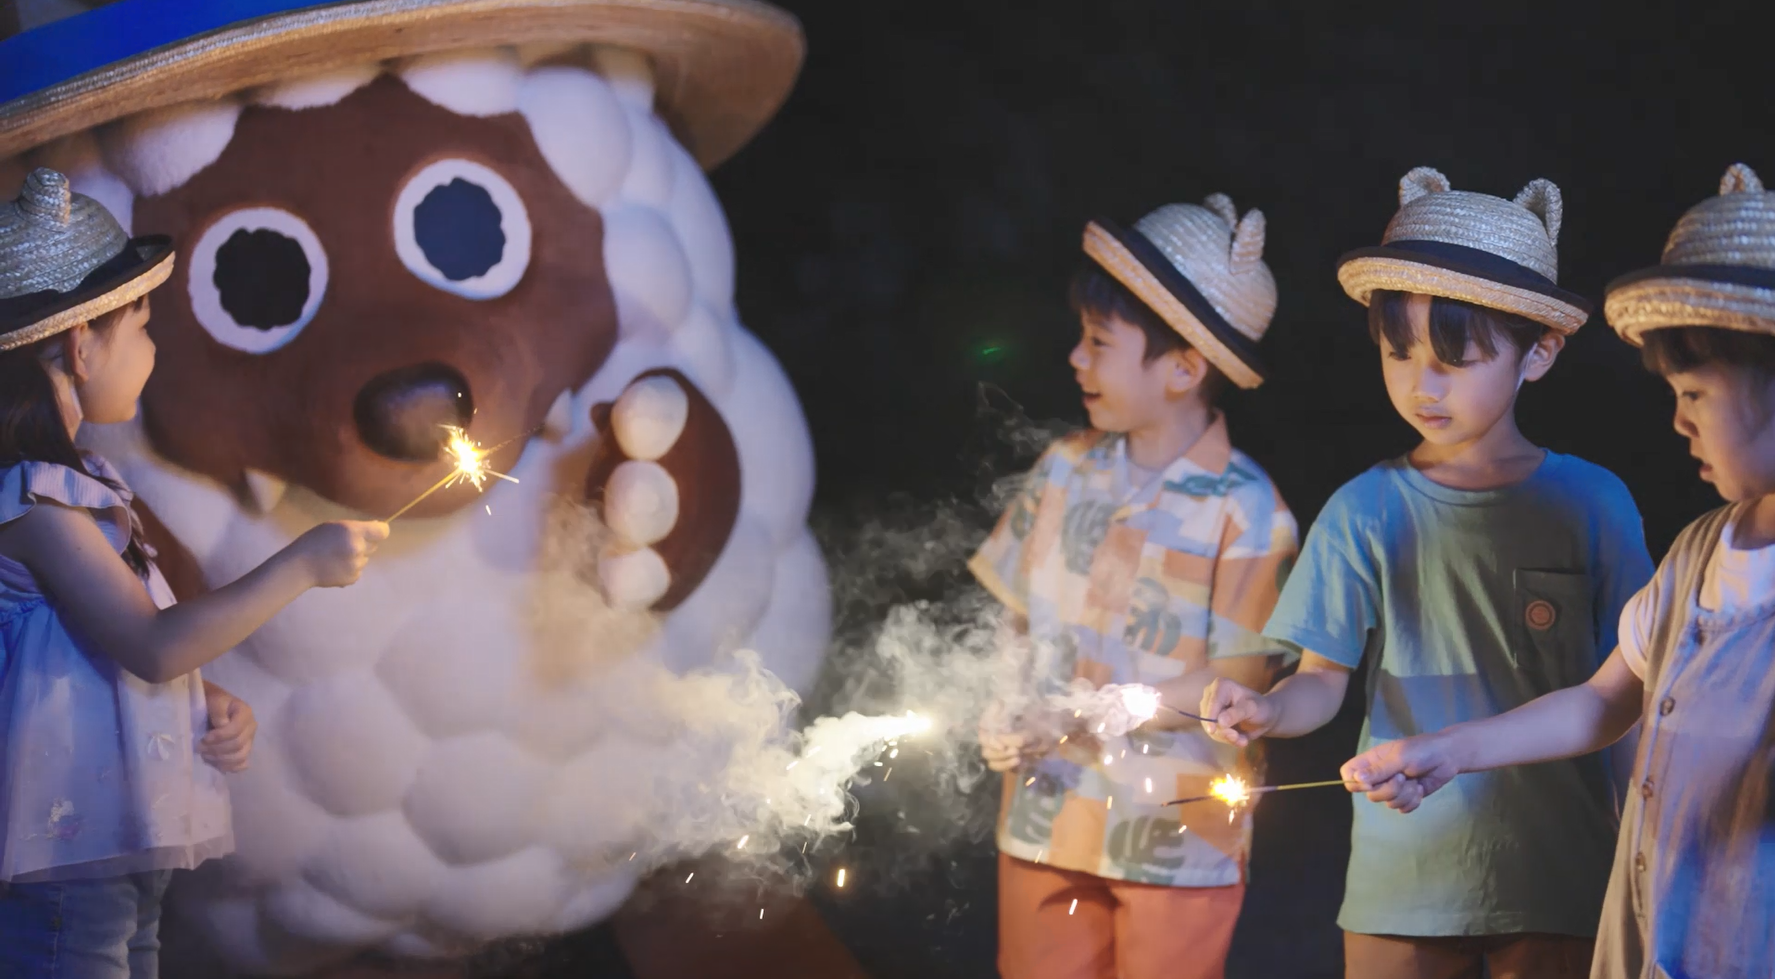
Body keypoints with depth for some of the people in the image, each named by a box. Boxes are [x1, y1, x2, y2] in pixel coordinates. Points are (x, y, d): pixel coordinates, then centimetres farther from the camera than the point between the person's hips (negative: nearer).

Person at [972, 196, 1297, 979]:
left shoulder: (1244, 510, -13)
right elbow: (1015, 612, 10)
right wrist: (1009, 716, -9)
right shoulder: (1066, 468, 3)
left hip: (1175, 845, -5)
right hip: (1047, 820, 5)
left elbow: (1240, 678, -13)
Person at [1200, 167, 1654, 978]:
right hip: (1401, 879, 0)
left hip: (1554, 881, 0)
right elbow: (1324, 678, 1)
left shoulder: (1590, 504, -1)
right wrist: (1267, 711, -20)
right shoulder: (1366, 513, -1)